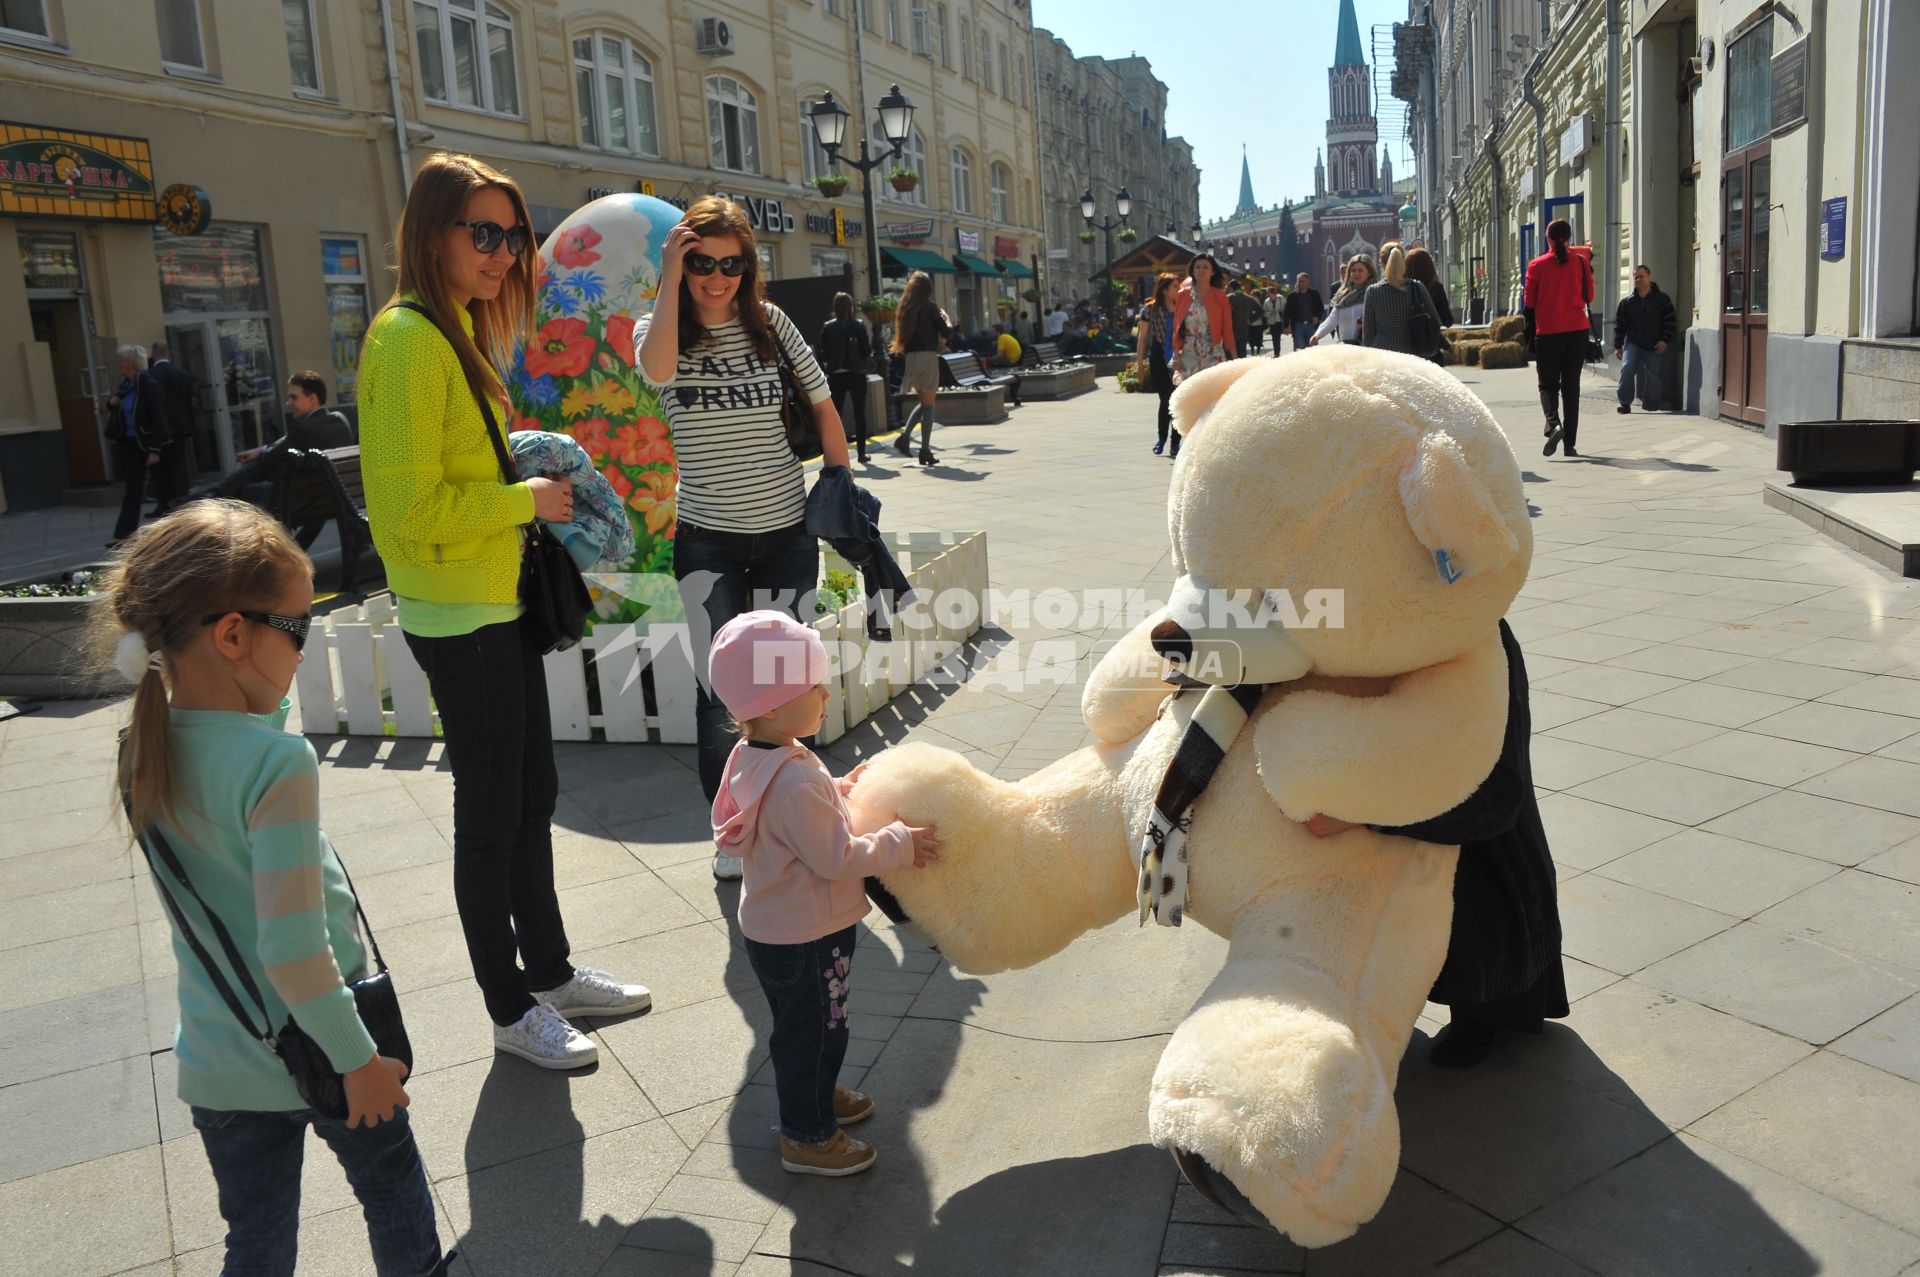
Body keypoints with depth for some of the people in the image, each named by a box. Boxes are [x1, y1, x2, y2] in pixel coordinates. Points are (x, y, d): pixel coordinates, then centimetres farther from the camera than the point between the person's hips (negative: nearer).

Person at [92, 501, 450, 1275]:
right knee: (395, 1198, 22)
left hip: (216, 1065, 6)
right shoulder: (278, 763, -28)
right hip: (317, 1051, -6)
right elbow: (292, 948, -29)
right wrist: (358, 1057, -18)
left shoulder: (145, 750, -7)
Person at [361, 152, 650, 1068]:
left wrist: (540, 487, 6)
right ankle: (511, 1010, 20)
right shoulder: (409, 338, -17)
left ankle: (550, 972, 32)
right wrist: (527, 499, -15)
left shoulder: (462, 332, 13)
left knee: (533, 798, 17)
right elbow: (412, 504, -22)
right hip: (458, 617, -9)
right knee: (491, 814, 3)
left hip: (500, 604, 9)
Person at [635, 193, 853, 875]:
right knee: (719, 687, -6)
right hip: (707, 541, -2)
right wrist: (669, 278, -21)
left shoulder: (769, 322, 2)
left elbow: (823, 403, 10)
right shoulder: (659, 329, -2)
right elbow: (657, 370, -28)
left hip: (787, 532, 2)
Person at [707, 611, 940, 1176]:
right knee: (814, 1032, 10)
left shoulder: (753, 757, -2)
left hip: (774, 929, 9)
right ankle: (808, 1137, 28)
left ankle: (818, 1095, 49)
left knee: (804, 1027, 28)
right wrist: (900, 843, -18)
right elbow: (837, 857, -27)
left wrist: (838, 791, 5)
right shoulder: (798, 782, -34)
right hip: (806, 939, -9)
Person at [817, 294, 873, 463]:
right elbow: (867, 350, -9)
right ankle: (861, 451, 10)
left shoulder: (827, 328, -3)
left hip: (835, 376, 1)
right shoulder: (858, 326, -7)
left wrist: (828, 365, 13)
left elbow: (823, 353, -3)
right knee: (859, 414, 9)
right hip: (856, 374, -1)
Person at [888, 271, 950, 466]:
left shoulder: (905, 308, 10)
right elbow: (946, 332, -8)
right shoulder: (929, 307, -7)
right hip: (927, 356, -6)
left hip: (909, 358, 6)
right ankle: (925, 450, -1)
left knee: (923, 402, 18)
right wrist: (945, 317, 13)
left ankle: (904, 436, -1)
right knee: (928, 405, 1)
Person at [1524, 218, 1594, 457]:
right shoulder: (1581, 262, 0)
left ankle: (1554, 424, -22)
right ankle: (1570, 443, 7)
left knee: (1548, 385, 7)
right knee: (1571, 387, 8)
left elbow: (1529, 301, 0)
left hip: (1547, 332, -2)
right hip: (1577, 330, 2)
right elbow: (1589, 296, 6)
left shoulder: (1537, 265, -5)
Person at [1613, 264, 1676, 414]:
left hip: (1654, 346, -1)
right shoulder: (1627, 301, 5)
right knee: (1626, 369, -21)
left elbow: (1671, 322, 0)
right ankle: (1625, 403, -13)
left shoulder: (1662, 299, 0)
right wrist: (1617, 346, 2)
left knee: (1653, 377, 2)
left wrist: (1665, 340, -12)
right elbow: (1620, 325, 7)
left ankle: (1650, 406, 13)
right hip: (1633, 343, 1)